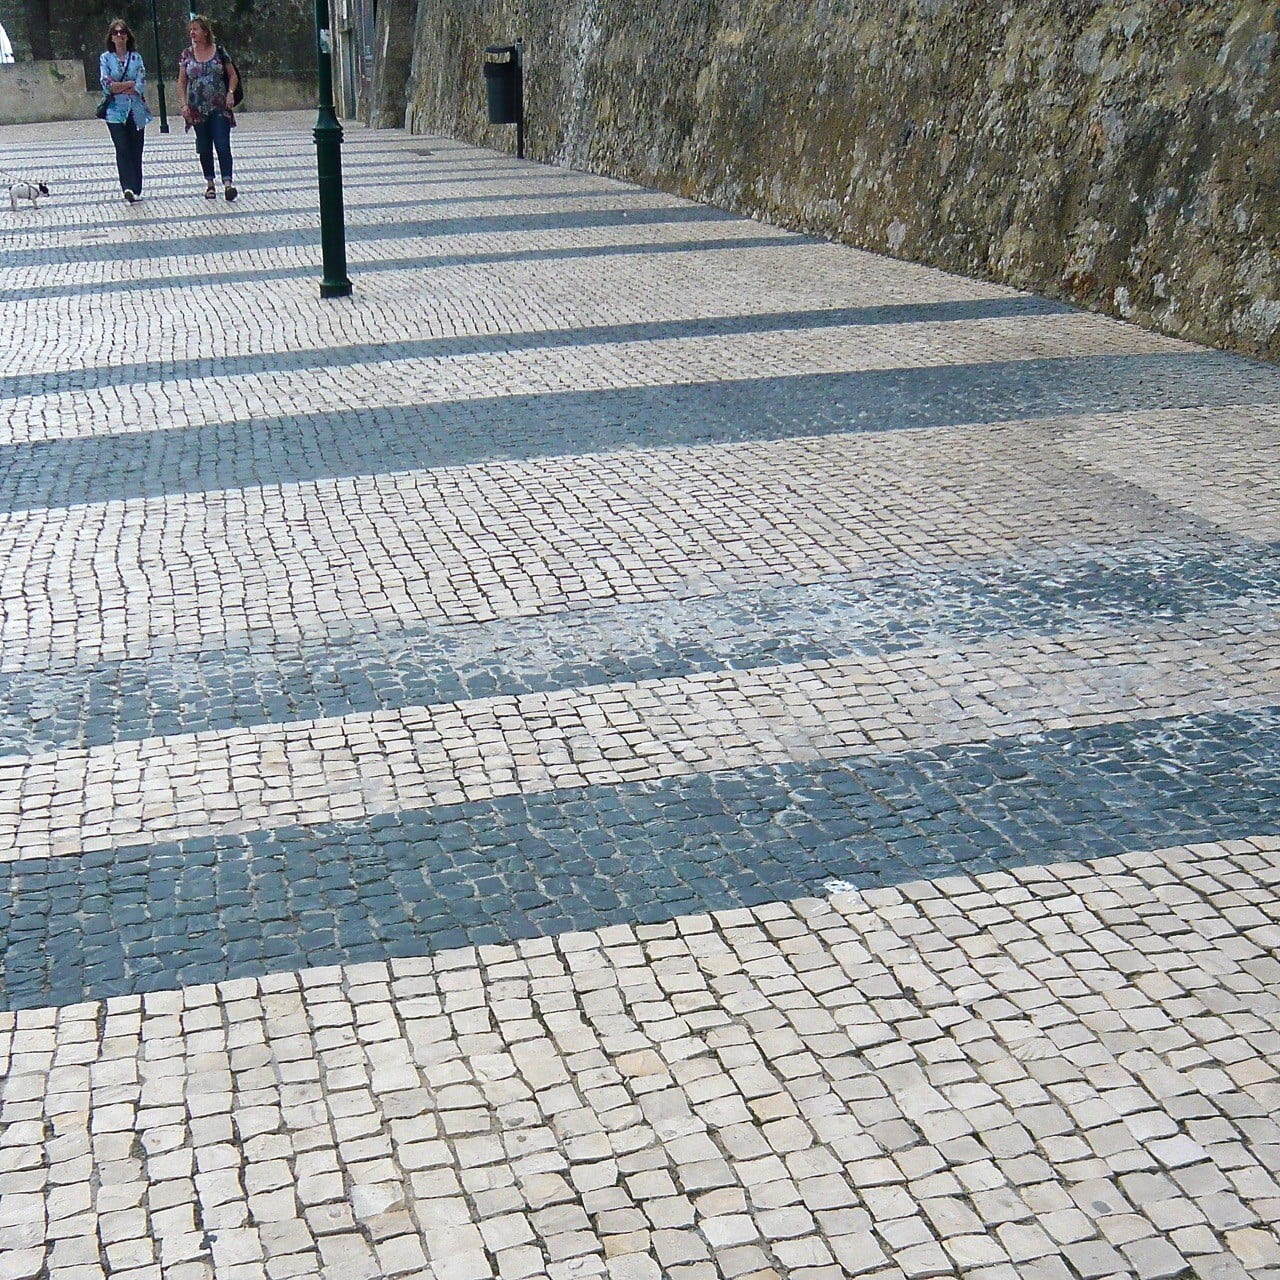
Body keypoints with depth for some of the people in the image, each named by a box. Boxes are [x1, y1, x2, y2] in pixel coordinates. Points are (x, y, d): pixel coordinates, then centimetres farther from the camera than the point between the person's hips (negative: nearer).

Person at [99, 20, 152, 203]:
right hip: (116, 111, -2)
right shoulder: (106, 58, 5)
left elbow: (141, 86, -3)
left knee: (136, 150, 3)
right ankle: (128, 187, -21)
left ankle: (136, 189, 11)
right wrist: (130, 83, -6)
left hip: (136, 111, 2)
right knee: (122, 150, -13)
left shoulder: (136, 57, 7)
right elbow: (106, 85, -6)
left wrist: (118, 87, -7)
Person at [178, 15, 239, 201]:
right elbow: (181, 82, 7)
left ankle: (227, 182, -15)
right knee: (204, 148, 7)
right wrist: (184, 104, -3)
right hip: (198, 110, 2)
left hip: (220, 109, -2)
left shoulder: (220, 51, 0)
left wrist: (230, 92, -9)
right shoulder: (187, 55, 5)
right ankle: (209, 183, 17)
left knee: (223, 145, -12)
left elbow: (233, 76, 7)